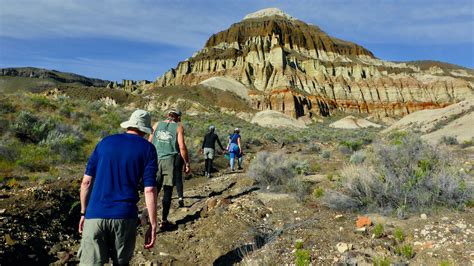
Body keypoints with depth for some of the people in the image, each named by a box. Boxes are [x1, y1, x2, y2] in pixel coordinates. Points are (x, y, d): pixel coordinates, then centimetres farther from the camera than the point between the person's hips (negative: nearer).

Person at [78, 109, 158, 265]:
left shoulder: (105, 142, 11)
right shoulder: (147, 149, 2)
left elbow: (86, 181, 9)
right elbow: (149, 189, -6)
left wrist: (83, 213, 19)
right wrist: (153, 226, -2)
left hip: (95, 215, 2)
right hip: (125, 217, -1)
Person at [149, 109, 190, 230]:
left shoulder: (157, 125, 12)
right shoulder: (178, 127, 3)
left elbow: (149, 143, 10)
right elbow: (182, 147, -5)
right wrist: (187, 163, 1)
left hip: (155, 160, 3)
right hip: (170, 160, -3)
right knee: (167, 190, 4)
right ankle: (164, 221, 9)